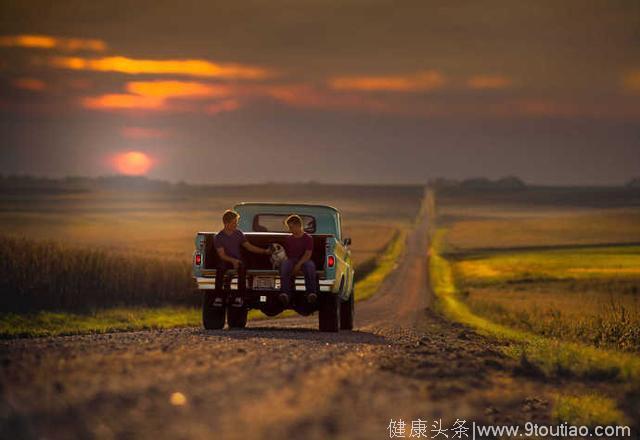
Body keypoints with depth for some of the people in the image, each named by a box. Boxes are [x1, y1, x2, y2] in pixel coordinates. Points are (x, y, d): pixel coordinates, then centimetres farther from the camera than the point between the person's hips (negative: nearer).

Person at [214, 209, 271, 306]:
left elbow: (249, 247, 13)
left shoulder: (238, 233, 8)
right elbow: (222, 255, -10)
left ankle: (239, 298, -33)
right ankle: (218, 298, -34)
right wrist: (233, 260, -27)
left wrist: (265, 251, 7)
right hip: (226, 261, -2)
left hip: (237, 261, 2)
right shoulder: (218, 237, -3)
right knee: (220, 267, -38)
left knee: (242, 267, -34)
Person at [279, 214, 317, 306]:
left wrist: (299, 265, -20)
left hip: (304, 261, -2)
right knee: (284, 264, -35)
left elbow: (308, 254, -7)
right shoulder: (288, 239, 18)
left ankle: (311, 293, -44)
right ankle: (285, 294, -46)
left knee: (310, 265, -39)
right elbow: (286, 254, 18)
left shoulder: (308, 238, 4)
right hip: (291, 261, 2)